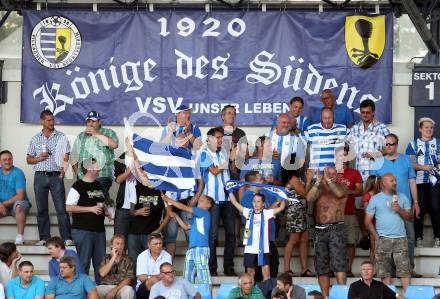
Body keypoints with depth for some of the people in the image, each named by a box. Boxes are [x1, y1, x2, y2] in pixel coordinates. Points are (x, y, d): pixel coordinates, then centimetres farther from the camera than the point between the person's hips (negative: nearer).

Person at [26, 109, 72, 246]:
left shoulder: (61, 137, 6)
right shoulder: (35, 139, 13)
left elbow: (66, 157, -1)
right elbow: (29, 159, 14)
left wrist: (64, 168, -18)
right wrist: (39, 158, -6)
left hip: (56, 176, -3)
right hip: (40, 177, 3)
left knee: (61, 208, -8)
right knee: (41, 209, 4)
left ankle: (67, 238, -9)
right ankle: (44, 238, 10)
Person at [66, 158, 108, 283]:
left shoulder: (99, 186, 16)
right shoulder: (78, 186, -7)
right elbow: (69, 207, -13)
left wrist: (104, 210, 7)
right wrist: (90, 209, -17)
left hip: (99, 229, 7)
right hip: (83, 230, -7)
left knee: (101, 262, 8)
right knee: (84, 262, -3)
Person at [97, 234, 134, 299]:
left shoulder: (128, 260, 8)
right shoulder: (106, 258, 12)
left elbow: (128, 279, -2)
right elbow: (102, 273, -5)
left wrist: (115, 290, -15)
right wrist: (113, 258, -6)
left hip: (121, 288, 0)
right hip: (105, 286, 0)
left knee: (128, 290, -35)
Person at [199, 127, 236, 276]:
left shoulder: (223, 152, 13)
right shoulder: (204, 153, -4)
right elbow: (214, 170, -14)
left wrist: (234, 160, 2)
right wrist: (229, 161, -2)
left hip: (227, 197, 5)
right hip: (213, 198, -5)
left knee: (231, 233, 4)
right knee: (212, 234, -3)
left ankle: (229, 267, 11)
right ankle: (212, 268, 3)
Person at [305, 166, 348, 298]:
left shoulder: (341, 187, 7)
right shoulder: (319, 188, 11)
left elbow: (339, 193, -16)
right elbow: (309, 198, -8)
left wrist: (328, 180, -16)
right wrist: (318, 182, -13)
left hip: (336, 229, -3)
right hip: (320, 230, 3)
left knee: (339, 264, -15)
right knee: (321, 267, 6)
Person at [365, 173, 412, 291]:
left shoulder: (402, 197, 12)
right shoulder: (375, 199, 6)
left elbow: (410, 217, 10)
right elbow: (367, 221, 5)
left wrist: (399, 210, -6)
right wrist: (376, 236, -3)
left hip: (400, 238, 1)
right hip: (383, 240, -1)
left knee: (405, 270, -7)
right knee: (385, 272, 1)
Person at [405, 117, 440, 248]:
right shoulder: (413, 144, 11)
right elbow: (410, 163, 2)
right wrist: (423, 167, -15)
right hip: (419, 182, 0)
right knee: (420, 210, -3)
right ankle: (418, 238, 3)